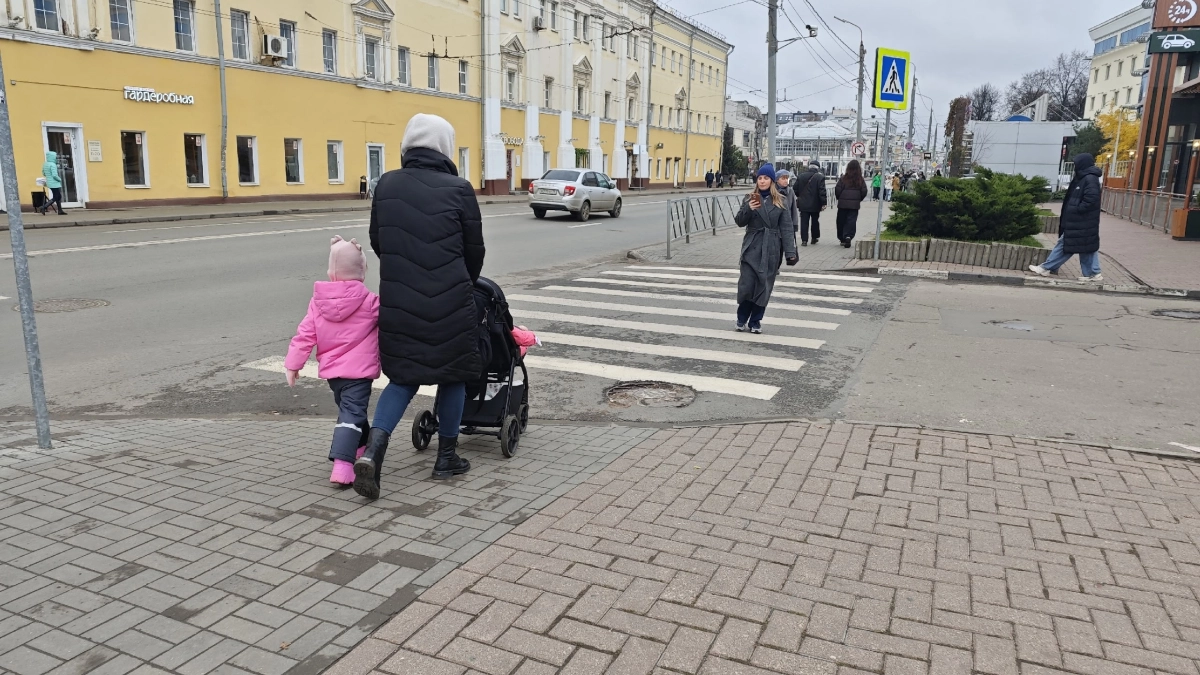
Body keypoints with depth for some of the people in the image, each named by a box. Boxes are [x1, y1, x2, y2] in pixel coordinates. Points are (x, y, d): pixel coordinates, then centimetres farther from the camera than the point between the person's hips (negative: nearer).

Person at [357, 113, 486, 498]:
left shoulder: (387, 185, 3)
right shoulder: (458, 189, -7)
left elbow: (377, 242, 12)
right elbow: (475, 250, 1)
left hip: (398, 303, 3)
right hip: (450, 303, -3)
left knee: (404, 377, 17)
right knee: (452, 374, 15)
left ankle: (373, 448, -1)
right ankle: (447, 457, 24)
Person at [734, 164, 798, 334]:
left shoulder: (780, 202, 3)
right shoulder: (750, 199, 5)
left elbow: (787, 228, 1)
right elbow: (739, 222, 0)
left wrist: (790, 252, -8)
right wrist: (748, 209, -19)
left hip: (771, 250, 1)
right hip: (752, 248, 0)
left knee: (764, 286, 4)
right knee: (747, 284, -5)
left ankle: (755, 321, 17)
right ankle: (741, 319, 15)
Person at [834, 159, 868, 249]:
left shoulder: (843, 179, -7)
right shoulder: (860, 180, -1)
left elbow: (837, 190, -7)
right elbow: (864, 192, -1)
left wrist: (839, 198, 11)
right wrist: (859, 199, 16)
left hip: (843, 204, -1)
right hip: (855, 204, 1)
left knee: (841, 221, 11)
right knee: (851, 221, 1)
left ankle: (842, 239, 19)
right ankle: (848, 236, -19)